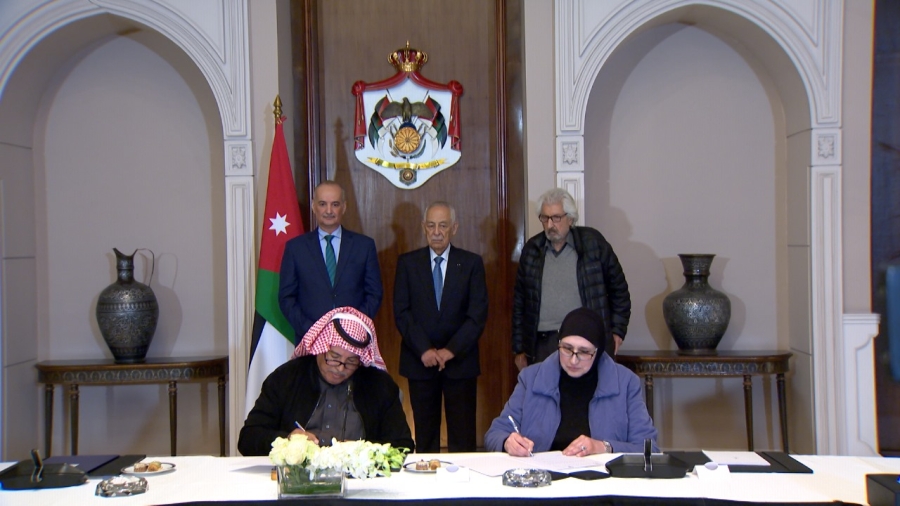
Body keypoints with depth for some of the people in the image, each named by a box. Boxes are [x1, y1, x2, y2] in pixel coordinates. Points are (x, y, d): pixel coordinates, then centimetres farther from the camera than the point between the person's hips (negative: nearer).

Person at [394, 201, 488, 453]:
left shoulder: (472, 263, 3)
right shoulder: (407, 262, 5)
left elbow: (478, 314, -3)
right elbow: (401, 312, -1)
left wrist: (451, 350, -12)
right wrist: (424, 350, -12)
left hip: (460, 360, 0)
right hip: (420, 361, 1)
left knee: (462, 437, 1)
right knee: (425, 435, 6)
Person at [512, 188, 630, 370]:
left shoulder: (593, 243, 0)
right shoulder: (531, 250, 8)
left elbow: (618, 288, 9)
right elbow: (519, 302, 13)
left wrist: (617, 331, 6)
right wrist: (519, 349, 12)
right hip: (543, 345, 2)